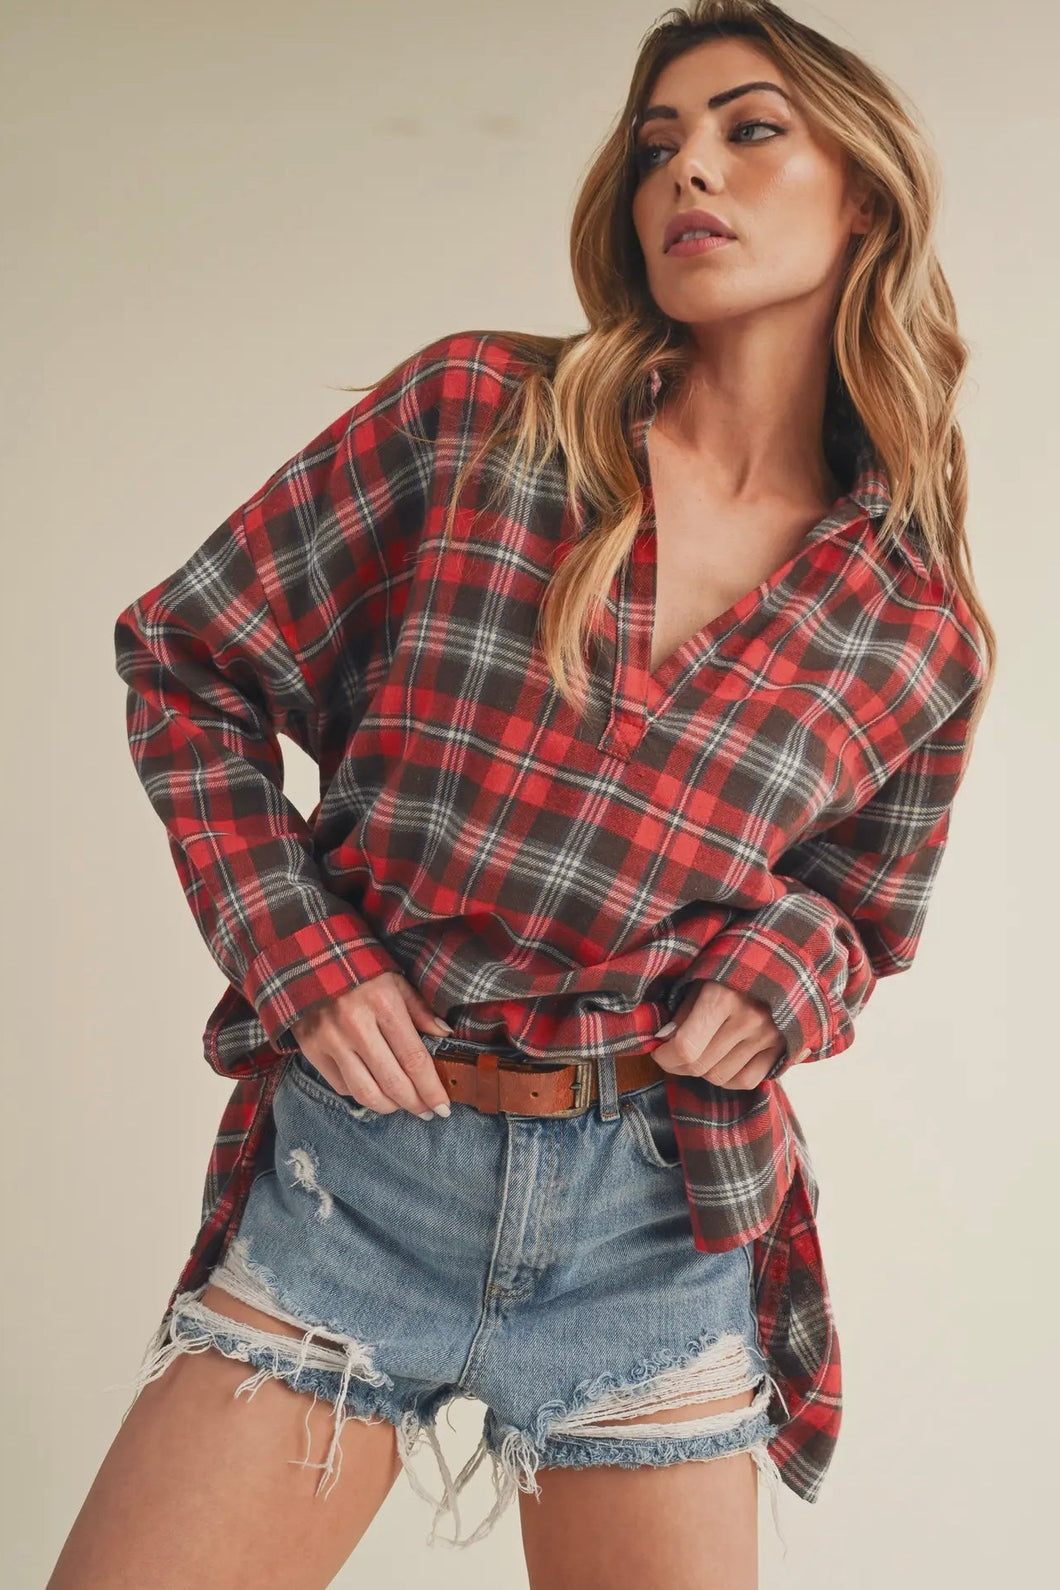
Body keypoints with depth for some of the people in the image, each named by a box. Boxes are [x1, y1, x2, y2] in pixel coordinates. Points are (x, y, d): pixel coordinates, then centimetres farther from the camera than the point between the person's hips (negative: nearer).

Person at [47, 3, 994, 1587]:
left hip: (657, 1215, 2)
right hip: (354, 1161, -1)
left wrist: (779, 974, -6)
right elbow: (185, 659, 3)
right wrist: (296, 947, -7)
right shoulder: (472, 413, -3)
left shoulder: (926, 634, 1)